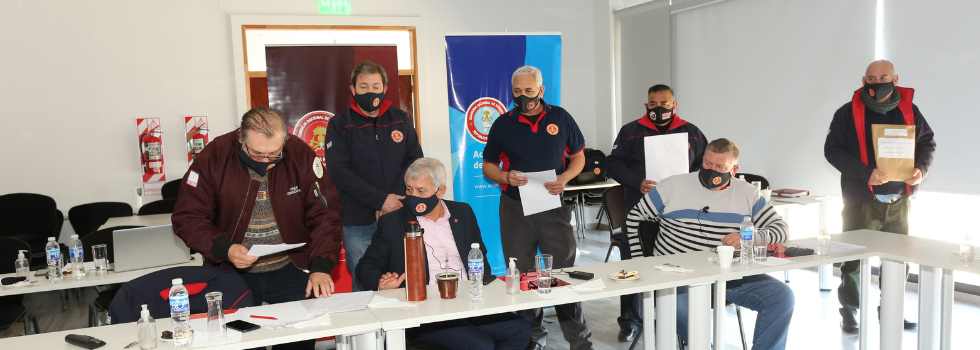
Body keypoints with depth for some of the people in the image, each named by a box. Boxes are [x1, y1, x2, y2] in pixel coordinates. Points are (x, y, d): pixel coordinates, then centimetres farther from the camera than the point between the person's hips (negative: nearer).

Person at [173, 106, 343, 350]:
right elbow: (188, 218, -6)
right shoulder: (214, 157, -11)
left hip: (291, 272, 1)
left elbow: (325, 214, -7)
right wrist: (224, 249, -22)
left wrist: (321, 267, -19)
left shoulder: (301, 156, -9)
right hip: (231, 274, 0)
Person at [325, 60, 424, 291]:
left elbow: (415, 160, 6)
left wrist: (395, 198, -10)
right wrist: (381, 200, -14)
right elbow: (340, 172, -6)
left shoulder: (400, 120, 11)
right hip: (358, 222, -2)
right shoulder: (340, 124, 3)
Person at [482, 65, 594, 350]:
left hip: (554, 206, -1)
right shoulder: (503, 124, 3)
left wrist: (564, 179, -10)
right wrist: (506, 177, -13)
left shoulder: (560, 118, 3)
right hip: (515, 209, 1)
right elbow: (488, 166, 9)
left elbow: (578, 157, 10)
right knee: (522, 276, 8)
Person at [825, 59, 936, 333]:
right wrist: (866, 173, -22)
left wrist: (921, 168, -6)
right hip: (861, 200, -4)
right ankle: (848, 313, 16)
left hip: (898, 200, 4)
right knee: (854, 259, 1)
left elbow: (927, 143, 15)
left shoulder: (909, 110, 7)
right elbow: (832, 150, -10)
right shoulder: (848, 112, -4)